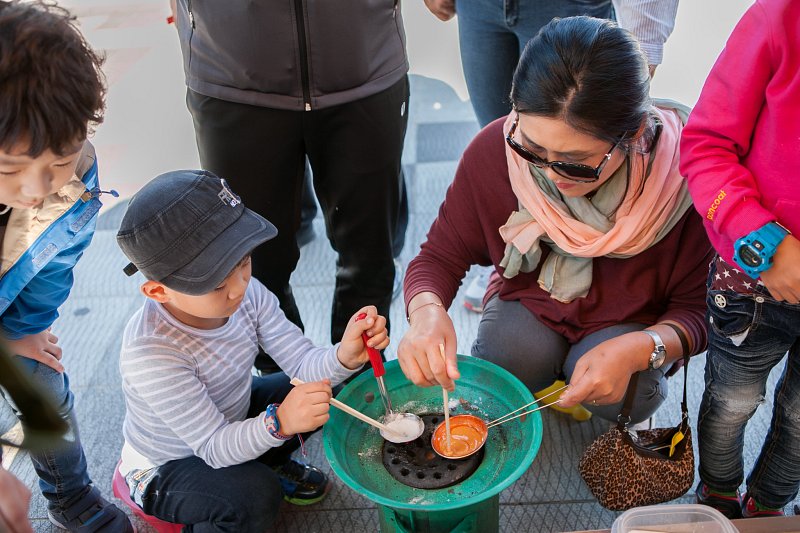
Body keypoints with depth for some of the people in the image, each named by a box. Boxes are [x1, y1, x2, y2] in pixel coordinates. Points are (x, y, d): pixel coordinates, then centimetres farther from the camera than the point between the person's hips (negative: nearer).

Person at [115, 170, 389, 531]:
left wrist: (343, 356, -42)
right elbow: (215, 449, -31)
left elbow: (303, 363, -19)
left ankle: (271, 461, 17)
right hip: (164, 469, -6)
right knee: (254, 496, -35)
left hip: (232, 421, 6)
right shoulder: (150, 353, -37)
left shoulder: (247, 292, -20)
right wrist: (278, 423, -50)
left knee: (327, 383, -4)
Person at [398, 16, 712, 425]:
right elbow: (440, 256, -14)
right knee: (507, 360, -29)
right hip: (528, 302, 1)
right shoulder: (494, 150, -25)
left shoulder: (681, 173, -29)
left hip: (630, 320, 0)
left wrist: (638, 350, -39)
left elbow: (698, 307, -17)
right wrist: (427, 311, -39)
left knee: (623, 400, -29)